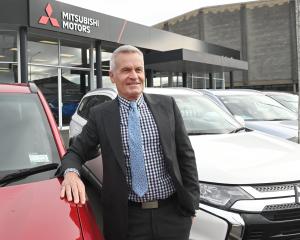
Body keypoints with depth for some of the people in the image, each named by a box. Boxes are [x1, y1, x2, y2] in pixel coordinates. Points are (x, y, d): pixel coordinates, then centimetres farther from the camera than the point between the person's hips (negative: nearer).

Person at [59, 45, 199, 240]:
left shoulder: (167, 105, 2)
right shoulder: (100, 115, 0)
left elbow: (186, 155, 4)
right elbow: (76, 152, 5)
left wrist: (191, 202, 1)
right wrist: (71, 173, -18)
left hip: (172, 214, 1)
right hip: (128, 218, -1)